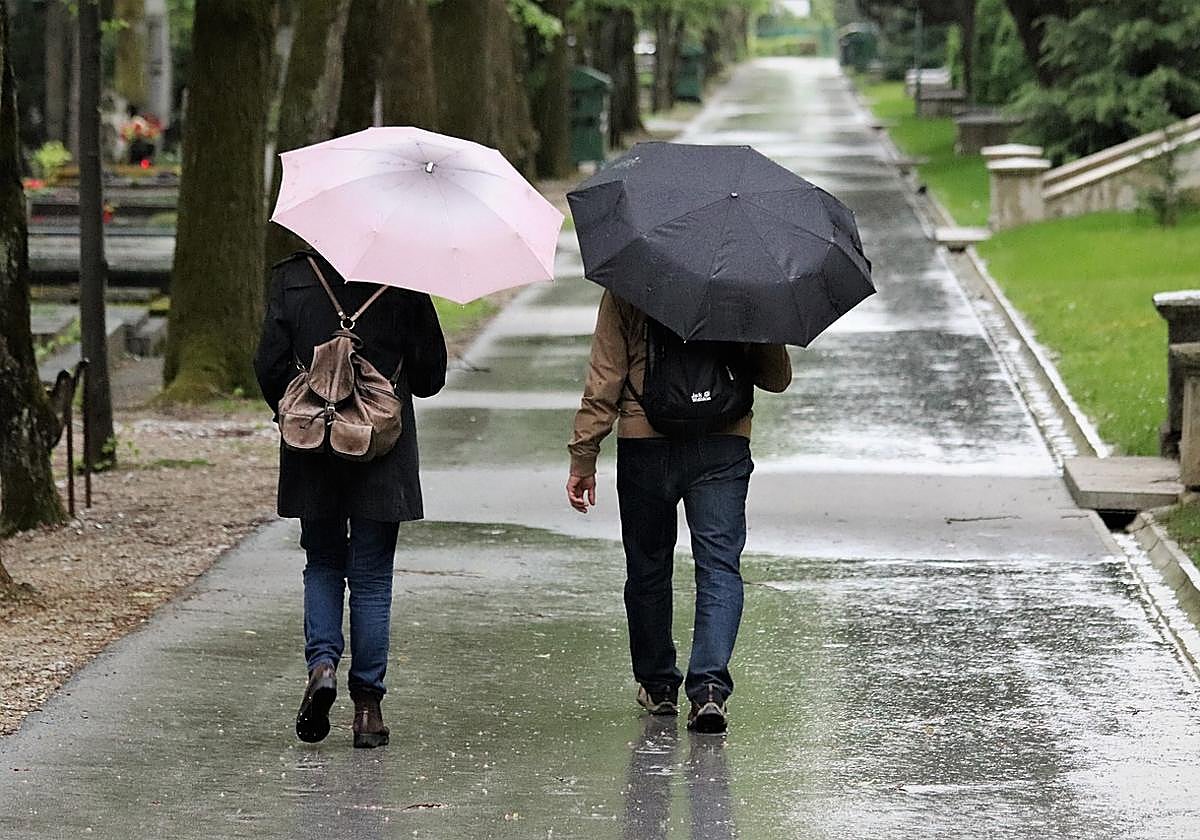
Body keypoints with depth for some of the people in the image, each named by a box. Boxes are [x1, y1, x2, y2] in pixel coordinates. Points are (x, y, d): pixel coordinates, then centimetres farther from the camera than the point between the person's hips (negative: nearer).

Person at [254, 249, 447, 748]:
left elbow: (269, 368, -5)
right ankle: (367, 703, 7)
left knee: (322, 564, 17)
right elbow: (431, 375, -2)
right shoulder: (404, 282, -6)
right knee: (371, 576, 8)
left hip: (313, 455, 1)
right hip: (383, 457, -1)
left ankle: (322, 662, -6)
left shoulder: (292, 278, -5)